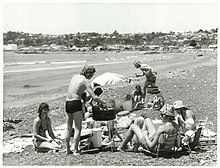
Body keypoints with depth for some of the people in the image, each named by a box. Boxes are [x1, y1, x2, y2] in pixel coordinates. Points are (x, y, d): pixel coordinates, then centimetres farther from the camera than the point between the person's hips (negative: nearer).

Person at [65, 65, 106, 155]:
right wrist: (102, 102, 6)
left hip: (67, 103, 7)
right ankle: (75, 150, -3)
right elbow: (94, 97, -10)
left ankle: (68, 149, 16)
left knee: (68, 128, 12)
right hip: (76, 103, -7)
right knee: (78, 128, -1)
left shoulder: (74, 76, 15)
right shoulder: (85, 81, -5)